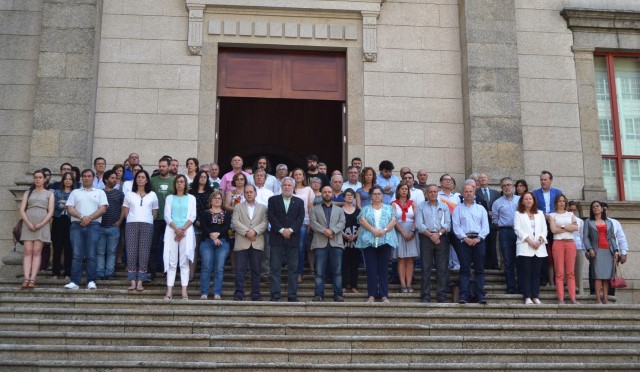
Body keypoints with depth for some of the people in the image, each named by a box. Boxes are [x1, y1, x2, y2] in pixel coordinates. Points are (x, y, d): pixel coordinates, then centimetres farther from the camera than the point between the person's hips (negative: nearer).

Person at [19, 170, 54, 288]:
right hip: (28, 224, 1)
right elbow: (22, 210, 6)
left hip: (42, 225, -1)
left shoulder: (49, 194, 12)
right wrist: (29, 224, -11)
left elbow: (51, 212, 2)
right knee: (28, 252, -7)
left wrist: (41, 224, -12)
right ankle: (26, 279, -15)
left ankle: (32, 279, -14)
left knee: (37, 252, -8)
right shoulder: (28, 193, 17)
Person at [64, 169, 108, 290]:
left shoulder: (100, 192, 14)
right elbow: (70, 209, 5)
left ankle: (91, 281, -2)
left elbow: (103, 209, 2)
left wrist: (89, 218, -11)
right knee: (77, 255, -4)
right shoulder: (75, 192, 17)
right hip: (77, 225, 1)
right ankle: (74, 282, -5)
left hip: (93, 226, -1)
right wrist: (81, 217, -12)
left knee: (91, 255, -4)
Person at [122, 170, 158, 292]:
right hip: (131, 224, 1)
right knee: (131, 252, -5)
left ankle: (140, 282, -3)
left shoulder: (152, 195, 14)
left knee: (144, 253, -4)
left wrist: (147, 220, 2)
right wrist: (133, 218, 0)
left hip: (147, 225, 0)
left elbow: (155, 214, 13)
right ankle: (132, 281, -4)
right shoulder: (129, 195, 15)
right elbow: (125, 212, 12)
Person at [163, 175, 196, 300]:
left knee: (184, 261, -4)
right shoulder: (169, 198, 15)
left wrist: (183, 229, -11)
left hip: (186, 231, -1)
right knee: (171, 261, -3)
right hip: (171, 231, 1)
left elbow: (192, 216, 3)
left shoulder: (191, 198, 13)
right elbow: (167, 216, 4)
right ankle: (169, 290, -5)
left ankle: (184, 291, -6)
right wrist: (176, 229, -11)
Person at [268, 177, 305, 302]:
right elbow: (271, 216, -2)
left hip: (293, 238, 1)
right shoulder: (273, 200, 9)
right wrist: (281, 230, -13)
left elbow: (300, 218, 2)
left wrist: (290, 230, -13)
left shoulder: (299, 202, 12)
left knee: (293, 268, 2)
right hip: (277, 237, -1)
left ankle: (292, 296, 6)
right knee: (275, 268, -1)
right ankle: (275, 295, 1)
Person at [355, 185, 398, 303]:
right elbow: (362, 220, -2)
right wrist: (373, 230, -15)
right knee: (371, 269, -2)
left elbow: (393, 221, 4)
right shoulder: (366, 209, 14)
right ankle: (371, 294, 2)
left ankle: (384, 294, 4)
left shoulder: (388, 208, 16)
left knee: (383, 268, 1)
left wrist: (385, 230, -13)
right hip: (369, 241, 0)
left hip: (385, 241, 0)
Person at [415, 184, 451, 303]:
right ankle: (425, 296, 0)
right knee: (426, 268, -3)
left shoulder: (444, 206, 15)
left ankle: (442, 296, 3)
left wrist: (439, 234, -11)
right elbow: (419, 224, -1)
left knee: (442, 268, -1)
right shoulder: (421, 207, 11)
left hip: (442, 238, 1)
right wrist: (431, 235, -10)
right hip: (426, 238, -1)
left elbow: (447, 223, 4)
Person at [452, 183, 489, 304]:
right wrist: (465, 238, -11)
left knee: (479, 269, -1)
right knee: (464, 269, -4)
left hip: (479, 240, 1)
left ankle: (481, 295, -2)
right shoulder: (458, 209, 11)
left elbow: (485, 226, 7)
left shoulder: (481, 208, 16)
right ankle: (464, 295, -6)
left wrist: (478, 238, -8)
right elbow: (456, 226, 1)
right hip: (464, 240, -1)